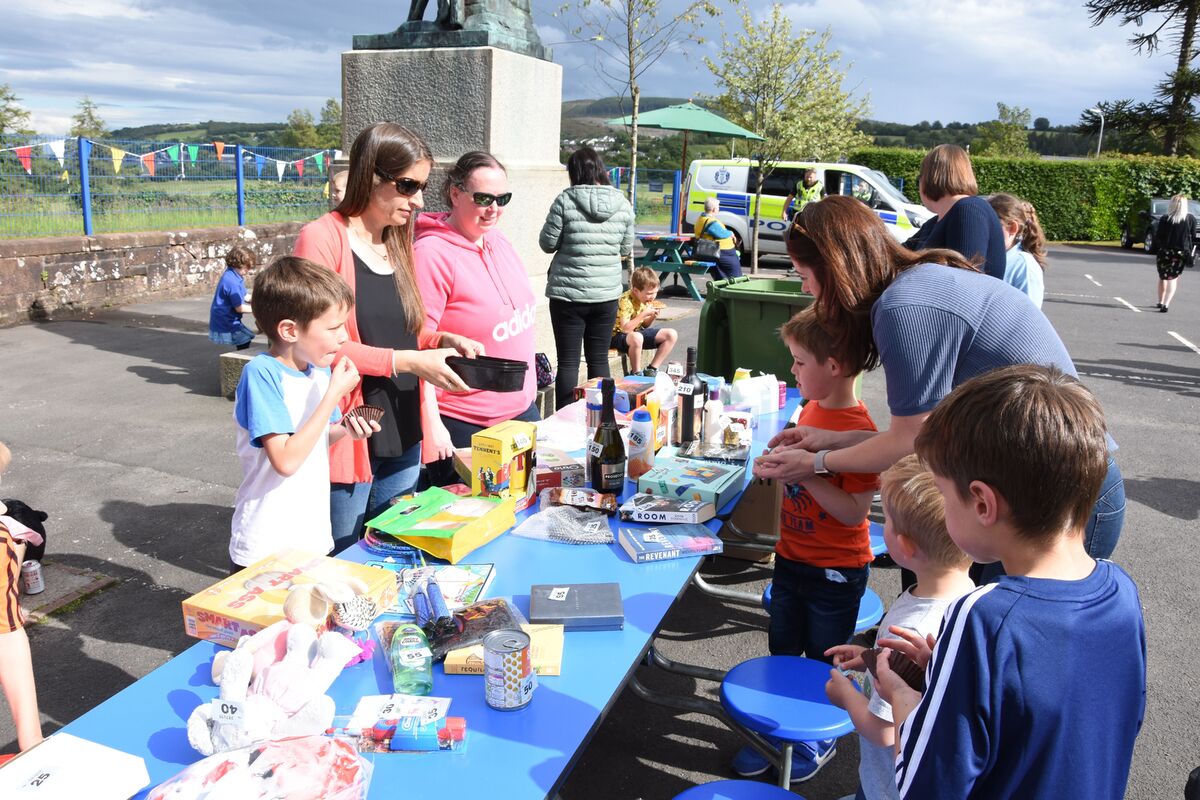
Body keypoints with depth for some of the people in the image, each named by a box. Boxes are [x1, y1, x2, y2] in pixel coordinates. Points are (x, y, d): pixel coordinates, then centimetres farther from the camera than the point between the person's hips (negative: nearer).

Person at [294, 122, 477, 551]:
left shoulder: (398, 243, 12)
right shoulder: (322, 238, -11)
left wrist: (441, 340, 0)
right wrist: (408, 361, -20)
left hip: (402, 441, 7)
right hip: (347, 444, -7)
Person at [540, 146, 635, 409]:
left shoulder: (566, 200, -10)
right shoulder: (622, 203, 1)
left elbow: (547, 243, -4)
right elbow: (626, 250, 7)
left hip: (568, 293, -3)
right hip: (607, 293, 3)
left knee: (568, 361, 4)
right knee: (599, 360, 13)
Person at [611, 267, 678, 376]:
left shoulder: (647, 300, 1)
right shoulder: (625, 301, -24)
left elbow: (644, 326, 12)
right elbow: (625, 328, -33)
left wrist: (652, 317, -10)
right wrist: (644, 314, -31)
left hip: (638, 332, 8)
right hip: (619, 335, -8)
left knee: (672, 334, -4)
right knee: (636, 338, -44)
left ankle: (651, 370, -3)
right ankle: (636, 373, -20)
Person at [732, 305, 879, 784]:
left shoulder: (857, 429, -25)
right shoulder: (811, 408, 2)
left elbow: (854, 511, -26)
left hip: (835, 572, -7)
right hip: (792, 559, 7)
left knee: (822, 664, 14)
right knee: (782, 654, 20)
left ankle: (820, 739, 37)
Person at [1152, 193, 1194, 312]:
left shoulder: (1164, 219, -5)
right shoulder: (1191, 219, -2)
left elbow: (1158, 237, -4)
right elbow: (1193, 238, 0)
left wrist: (1158, 251, 5)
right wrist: (1189, 253, 7)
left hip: (1165, 252, 0)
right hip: (1181, 253, 0)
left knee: (1163, 277, 16)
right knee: (1173, 278, 1)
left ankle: (1161, 301, 26)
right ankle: (1166, 304, -14)